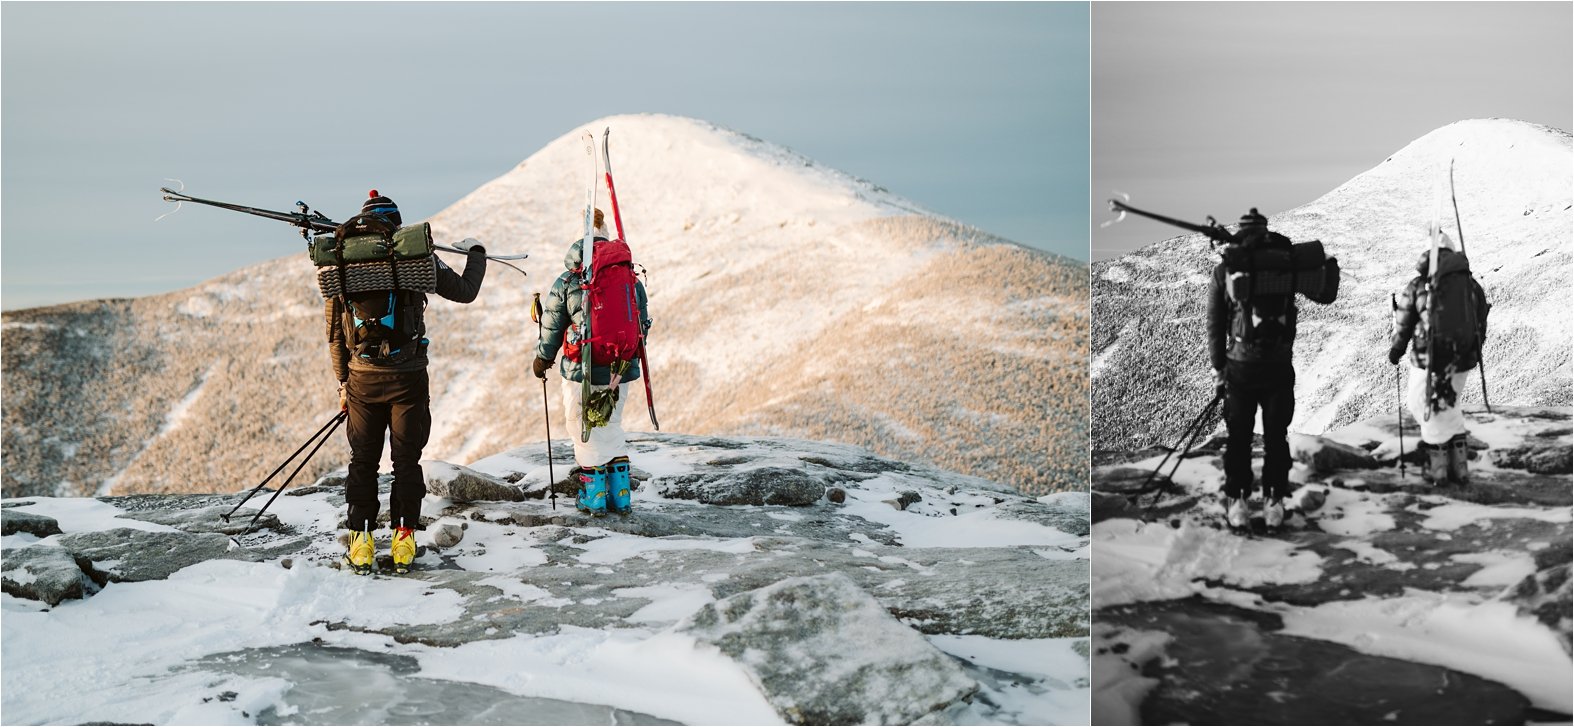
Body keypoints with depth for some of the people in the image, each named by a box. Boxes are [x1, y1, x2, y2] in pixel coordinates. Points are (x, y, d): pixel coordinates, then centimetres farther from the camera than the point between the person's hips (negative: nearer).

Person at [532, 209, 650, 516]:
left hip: (583, 372, -4)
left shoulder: (566, 283, -6)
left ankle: (595, 496, 13)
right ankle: (620, 496, 18)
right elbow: (644, 324, 13)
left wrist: (543, 358, 19)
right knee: (612, 427, 19)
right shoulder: (633, 280, 4)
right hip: (621, 368, 4)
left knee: (586, 432, 10)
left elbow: (551, 327, 2)